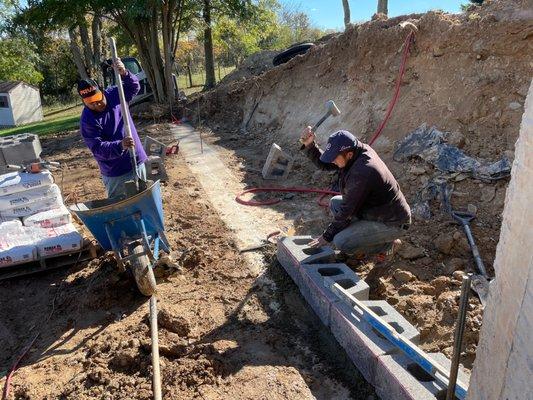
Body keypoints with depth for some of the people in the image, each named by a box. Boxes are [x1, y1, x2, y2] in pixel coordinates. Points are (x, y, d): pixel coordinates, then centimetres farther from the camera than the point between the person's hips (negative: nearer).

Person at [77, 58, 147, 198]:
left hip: (138, 162, 5)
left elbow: (134, 87, -3)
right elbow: (98, 148, -22)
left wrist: (124, 74, -24)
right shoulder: (87, 120, -17)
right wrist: (120, 146, -39)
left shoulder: (113, 94, -1)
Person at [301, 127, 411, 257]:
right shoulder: (359, 150, -6)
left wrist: (327, 236, -11)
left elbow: (347, 211, -23)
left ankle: (385, 242, 2)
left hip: (393, 224, -9)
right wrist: (309, 145, -10)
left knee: (341, 242, -20)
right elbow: (325, 164, 5)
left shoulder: (361, 173, -32)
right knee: (335, 203, 8)